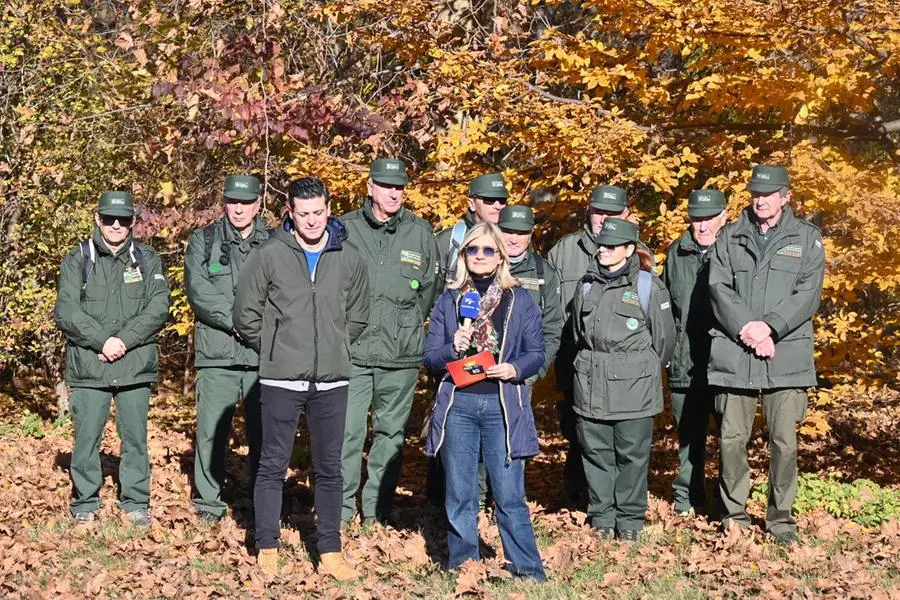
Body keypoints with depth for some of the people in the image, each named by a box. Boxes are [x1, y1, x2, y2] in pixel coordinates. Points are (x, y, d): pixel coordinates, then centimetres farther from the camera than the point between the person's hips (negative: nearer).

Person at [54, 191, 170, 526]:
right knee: (87, 437, 3)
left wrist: (124, 340, -13)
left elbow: (158, 308, -3)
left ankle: (135, 502, 17)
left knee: (135, 436, 6)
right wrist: (102, 341, -15)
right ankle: (85, 502, 16)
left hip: (136, 365, 1)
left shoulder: (147, 260, 8)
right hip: (88, 366, -1)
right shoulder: (77, 261, 5)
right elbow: (66, 312, -4)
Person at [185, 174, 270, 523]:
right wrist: (235, 319, -12)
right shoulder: (203, 241, 9)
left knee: (264, 430, 5)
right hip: (217, 352, 0)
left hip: (264, 354, 1)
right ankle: (208, 503, 13)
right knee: (212, 431, 1)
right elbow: (198, 290, -4)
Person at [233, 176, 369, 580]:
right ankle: (267, 549, 15)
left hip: (332, 380, 2)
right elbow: (246, 313, 1)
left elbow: (357, 316, 16)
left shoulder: (349, 259, 4)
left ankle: (330, 552, 17)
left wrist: (332, 348, 11)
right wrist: (274, 349, 4)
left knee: (329, 468, 9)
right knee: (273, 466, 5)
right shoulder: (270, 256, -4)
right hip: (281, 379, -2)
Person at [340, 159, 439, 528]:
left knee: (392, 433, 8)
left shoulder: (421, 233, 6)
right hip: (352, 350, -2)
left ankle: (377, 512, 18)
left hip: (402, 355, 2)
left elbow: (430, 289, 14)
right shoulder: (345, 228, 2)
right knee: (347, 431, -5)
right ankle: (340, 509, 6)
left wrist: (407, 325, 11)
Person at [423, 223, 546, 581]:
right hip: (458, 406, 2)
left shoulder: (519, 300, 6)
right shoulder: (449, 300, 10)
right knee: (459, 497, 6)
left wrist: (514, 369, -15)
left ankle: (529, 573, 7)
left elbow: (536, 353, 5)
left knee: (509, 496, -3)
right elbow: (430, 357, 7)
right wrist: (453, 348, -13)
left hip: (502, 407, -2)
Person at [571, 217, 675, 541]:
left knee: (632, 454, 1)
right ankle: (601, 518, 17)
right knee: (595, 453, 7)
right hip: (591, 386, 4)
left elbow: (664, 338, 3)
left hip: (634, 388, -4)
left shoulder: (647, 285, -4)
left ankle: (630, 520, 12)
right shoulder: (588, 285, 11)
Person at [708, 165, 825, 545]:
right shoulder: (729, 237, 12)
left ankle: (781, 518, 13)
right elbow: (718, 288, 2)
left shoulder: (807, 238, 8)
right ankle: (733, 515, 17)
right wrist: (746, 327, -12)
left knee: (785, 442, -1)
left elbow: (808, 294, -1)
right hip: (733, 354, 1)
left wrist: (770, 326, -13)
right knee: (731, 438, 3)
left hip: (787, 355, -1)